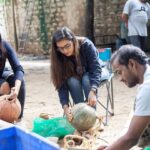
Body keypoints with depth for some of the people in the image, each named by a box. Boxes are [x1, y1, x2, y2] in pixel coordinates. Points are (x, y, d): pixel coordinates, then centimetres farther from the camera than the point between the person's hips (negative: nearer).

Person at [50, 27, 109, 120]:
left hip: (95, 72, -2)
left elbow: (96, 68, -36)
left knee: (86, 79, -34)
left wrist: (93, 91, -52)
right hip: (76, 76, 2)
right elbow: (62, 84, -29)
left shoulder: (86, 45, -31)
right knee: (72, 81, -32)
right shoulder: (59, 57, -25)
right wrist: (65, 106, -44)